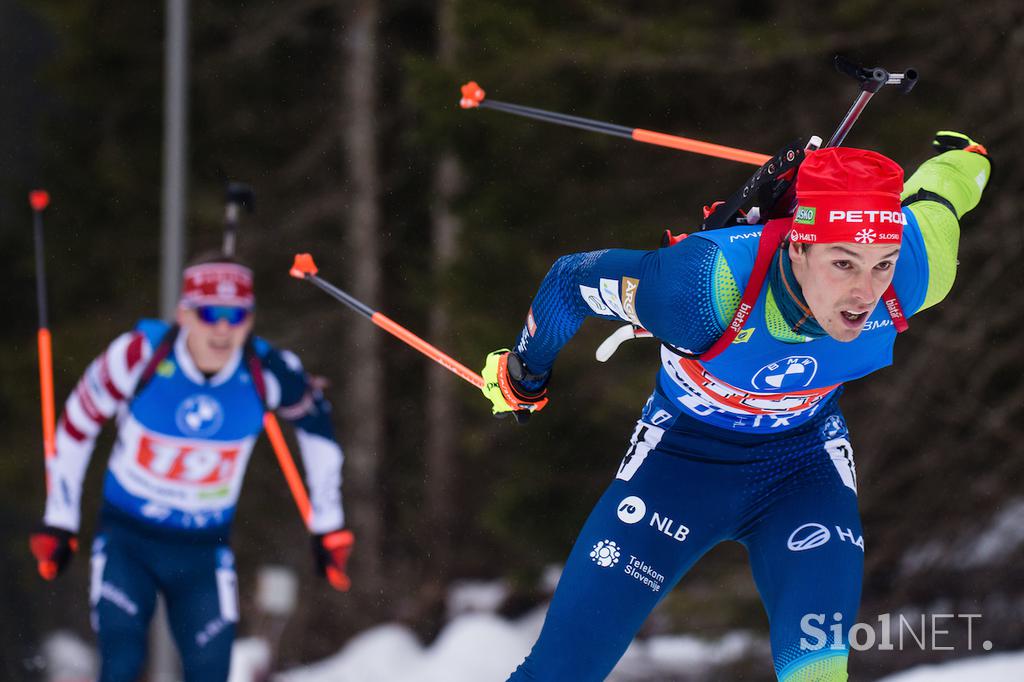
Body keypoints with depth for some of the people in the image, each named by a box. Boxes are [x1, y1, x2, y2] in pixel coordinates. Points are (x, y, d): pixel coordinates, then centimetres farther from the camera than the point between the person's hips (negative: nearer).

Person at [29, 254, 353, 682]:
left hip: (204, 550, 2)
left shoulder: (268, 373, -15)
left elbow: (316, 422, 6)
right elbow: (75, 428, -5)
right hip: (127, 540, -2)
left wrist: (328, 524, 10)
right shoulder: (140, 355, -20)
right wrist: (58, 522, 1)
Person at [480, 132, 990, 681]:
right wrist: (524, 375, 0)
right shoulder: (711, 282, -38)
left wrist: (963, 157, 21)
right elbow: (573, 280, -20)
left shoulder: (912, 272, -29)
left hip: (806, 463, 2)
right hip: (682, 451, -2)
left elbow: (937, 191, -5)